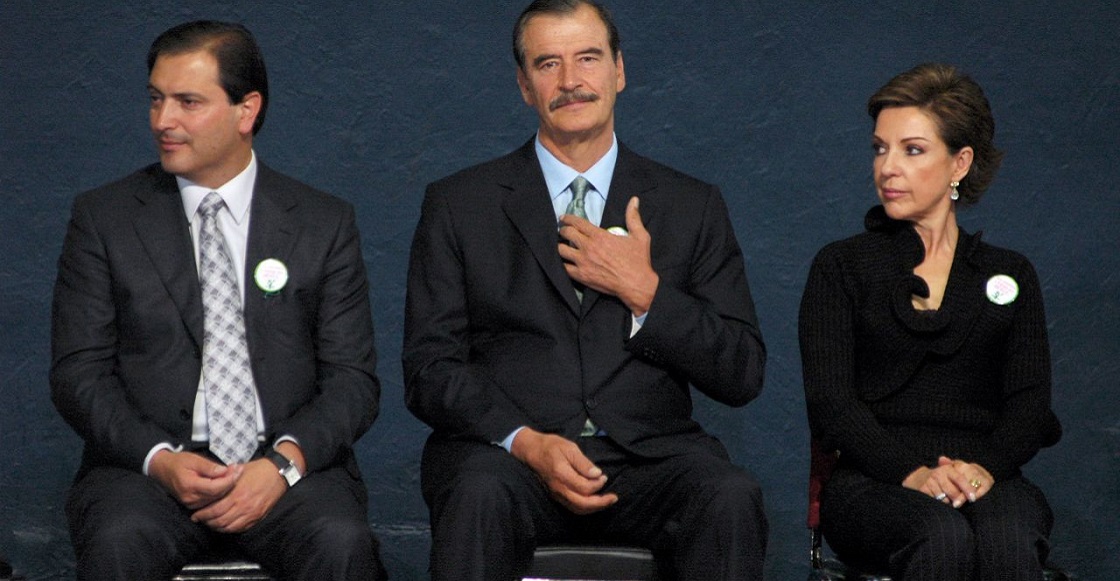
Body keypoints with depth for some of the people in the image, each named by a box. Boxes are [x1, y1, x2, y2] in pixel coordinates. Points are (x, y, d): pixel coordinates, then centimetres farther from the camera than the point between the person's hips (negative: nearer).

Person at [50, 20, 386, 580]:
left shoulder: (325, 224, 9)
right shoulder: (103, 217, 9)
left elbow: (352, 377, 4)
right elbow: (77, 371, 4)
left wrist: (284, 461, -14)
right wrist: (158, 459, -13)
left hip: (291, 466, 1)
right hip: (144, 465, 0)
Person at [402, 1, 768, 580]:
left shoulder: (692, 206, 14)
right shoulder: (458, 204, 11)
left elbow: (742, 376, 9)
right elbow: (428, 369, 3)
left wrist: (644, 292, -5)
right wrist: (527, 443, -14)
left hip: (649, 457, 2)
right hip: (503, 453, -1)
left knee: (731, 499, -30)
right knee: (479, 495, -36)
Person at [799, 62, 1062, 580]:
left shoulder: (1009, 276, 20)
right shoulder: (841, 267, 14)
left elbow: (1030, 401, 8)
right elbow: (831, 400, 1)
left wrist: (985, 467, -15)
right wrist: (911, 472, -17)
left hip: (987, 481, 1)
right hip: (873, 484, -1)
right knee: (943, 537, -37)